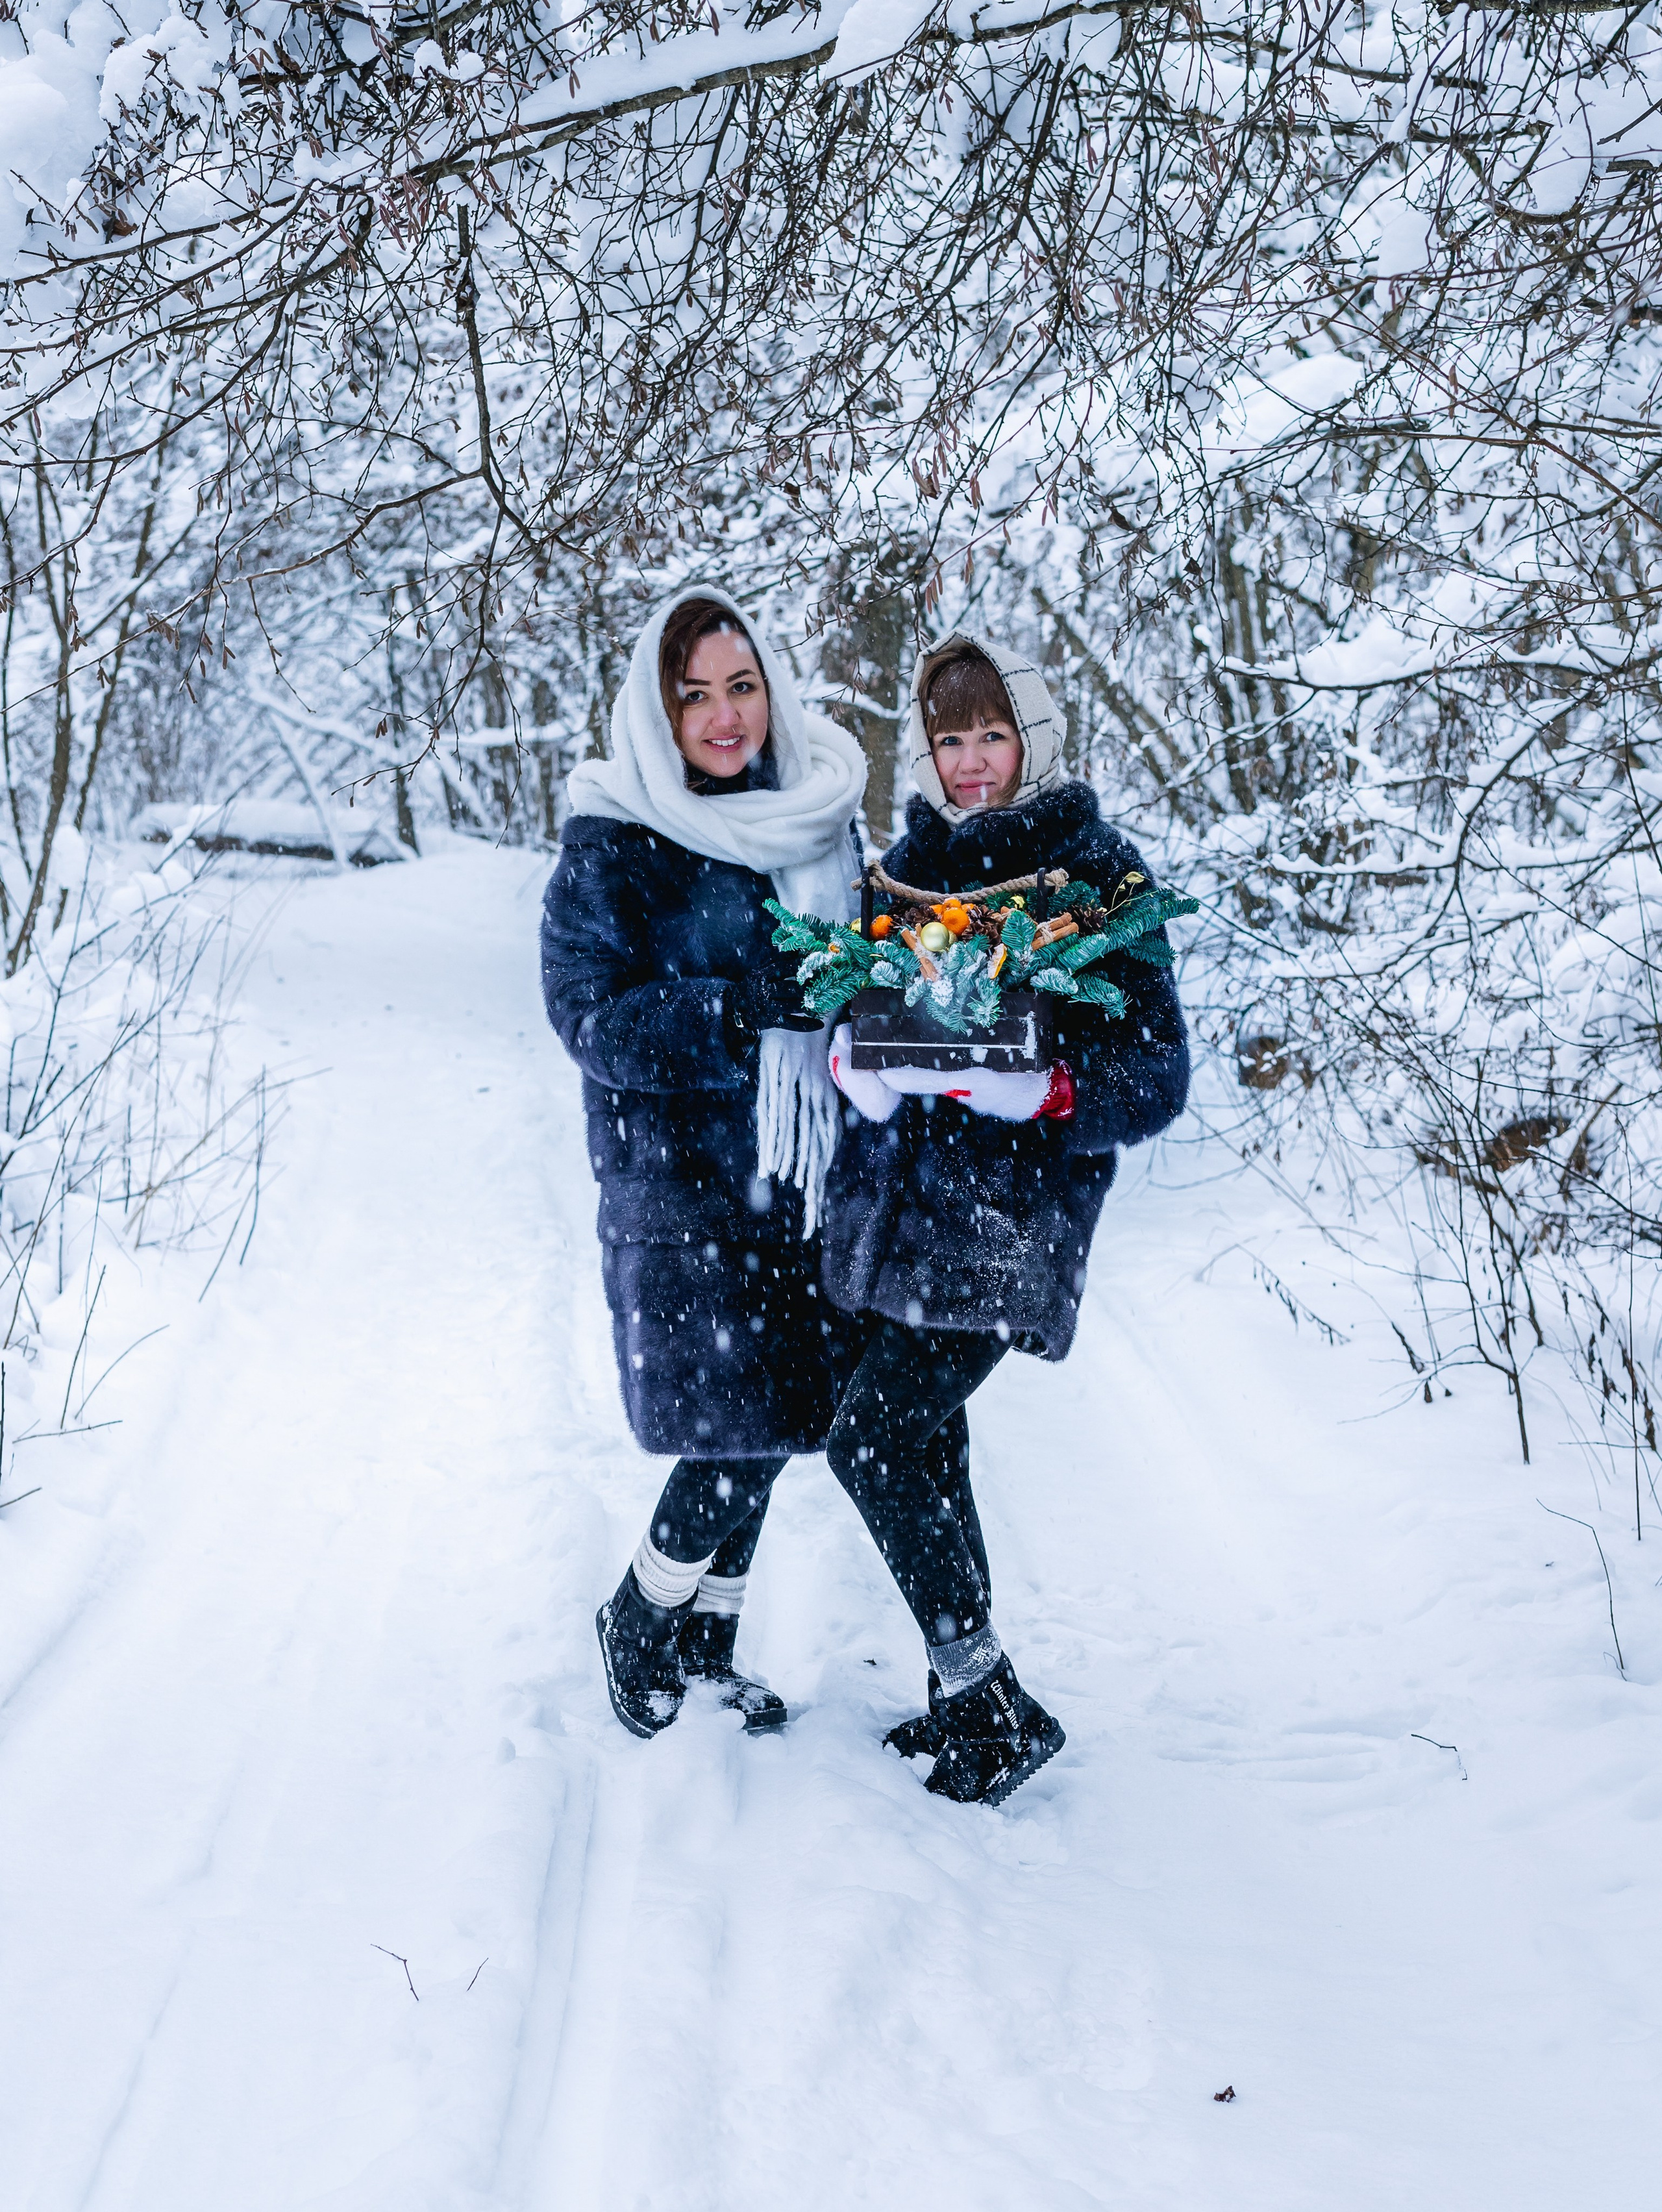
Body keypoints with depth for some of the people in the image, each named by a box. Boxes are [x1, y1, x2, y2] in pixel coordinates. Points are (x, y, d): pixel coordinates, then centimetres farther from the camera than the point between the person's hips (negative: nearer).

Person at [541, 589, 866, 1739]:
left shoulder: (817, 811, 7)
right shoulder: (613, 842, -9)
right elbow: (593, 1019, -14)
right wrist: (751, 1001, -26)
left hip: (797, 1175, 5)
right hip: (676, 1179, -5)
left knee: (766, 1429, 12)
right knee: (732, 1434, -8)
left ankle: (707, 1642, 34)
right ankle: (637, 1621, 21)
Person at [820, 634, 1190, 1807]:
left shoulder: (1098, 874, -4)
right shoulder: (911, 861, 12)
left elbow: (1157, 1075, -8)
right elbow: (851, 998, 12)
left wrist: (1033, 1090, -25)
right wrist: (857, 1060, -12)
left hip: (1010, 1213, -6)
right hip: (896, 1200, 6)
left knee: (871, 1440, -11)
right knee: (922, 1444, 11)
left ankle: (995, 1705, 4)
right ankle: (967, 1691, 28)